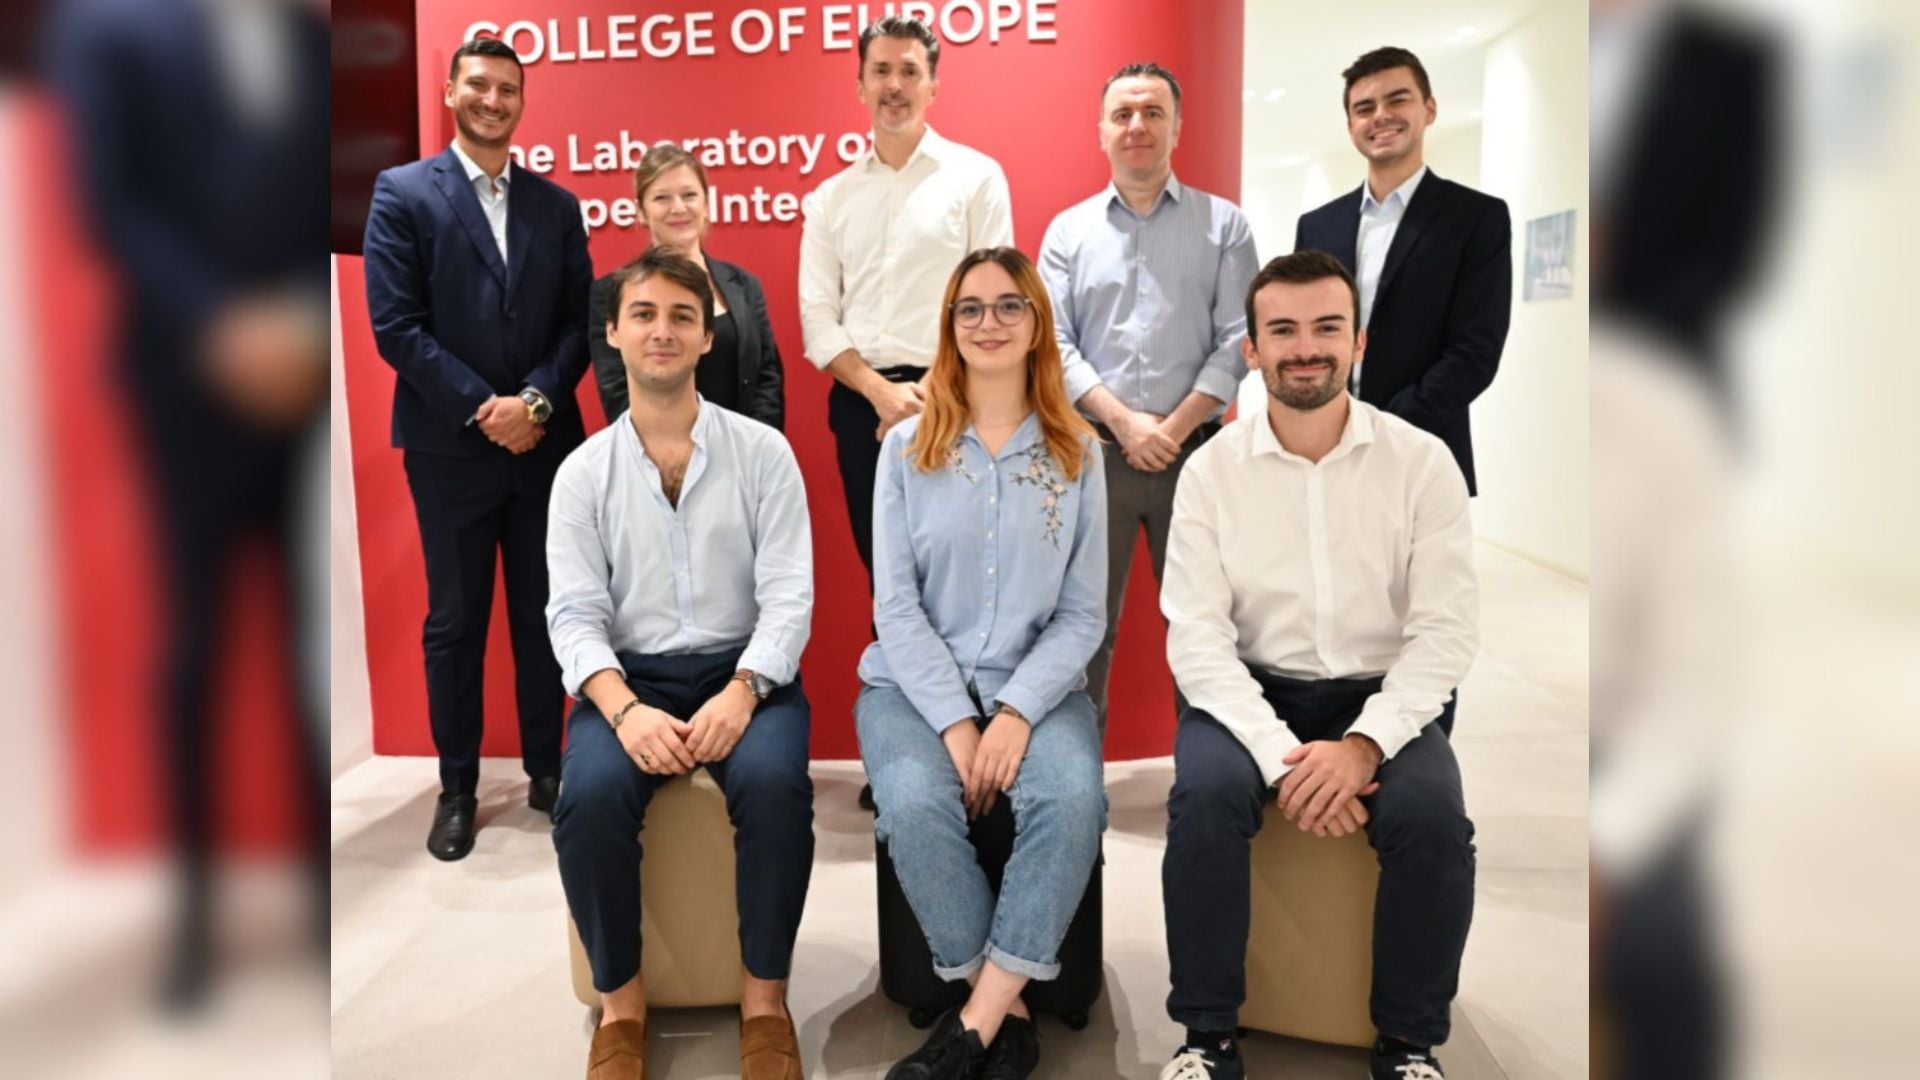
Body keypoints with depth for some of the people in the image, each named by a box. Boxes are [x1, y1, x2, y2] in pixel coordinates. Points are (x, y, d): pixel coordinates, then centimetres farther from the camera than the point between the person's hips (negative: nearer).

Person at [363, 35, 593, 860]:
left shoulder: (556, 204, 10)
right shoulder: (402, 193, 0)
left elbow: (578, 321, 4)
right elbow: (395, 325, -8)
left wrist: (537, 402, -11)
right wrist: (482, 408, -14)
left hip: (545, 443, 3)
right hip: (450, 447, -2)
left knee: (544, 615, 10)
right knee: (455, 622, 7)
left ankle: (546, 768, 24)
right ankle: (457, 787, 20)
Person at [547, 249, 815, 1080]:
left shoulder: (763, 451, 2)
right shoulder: (584, 471, 6)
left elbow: (788, 595, -4)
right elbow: (575, 614, -2)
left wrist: (740, 693, -20)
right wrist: (624, 709, -21)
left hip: (746, 672, -1)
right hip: (630, 676, 1)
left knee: (774, 783, -31)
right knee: (590, 795, -28)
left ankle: (764, 998, -10)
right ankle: (621, 1001, -5)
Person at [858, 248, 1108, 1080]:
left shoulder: (1077, 454, 4)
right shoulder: (907, 447, 3)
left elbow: (1082, 614, 0)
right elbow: (896, 606, -3)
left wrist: (1017, 712, -15)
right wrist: (954, 721, -14)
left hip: (1035, 686, 1)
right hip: (915, 682, 0)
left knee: (1074, 797, -30)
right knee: (916, 803, -30)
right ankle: (1005, 1006, -9)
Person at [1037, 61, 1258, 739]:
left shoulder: (1224, 224, 7)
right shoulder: (1068, 230, 9)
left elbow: (1237, 339, -2)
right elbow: (1053, 342, 0)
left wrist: (1173, 428, -11)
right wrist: (1124, 421, -12)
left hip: (1194, 453, 0)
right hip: (1094, 452, 1)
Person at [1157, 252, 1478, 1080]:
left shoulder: (1422, 461, -4)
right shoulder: (1211, 469, -4)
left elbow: (1446, 630, -8)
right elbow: (1197, 637, -10)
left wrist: (1364, 744, -23)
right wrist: (1281, 756, -24)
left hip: (1384, 699, 0)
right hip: (1252, 694, 0)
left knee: (1432, 815, -27)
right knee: (1206, 794, -29)